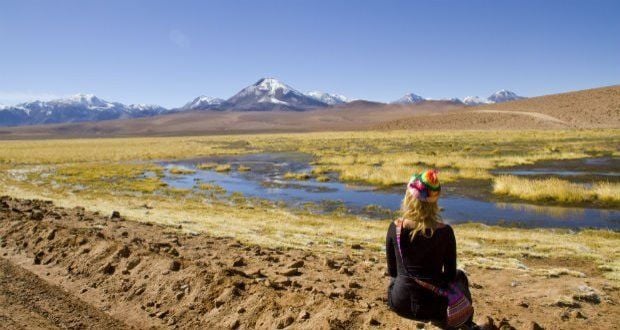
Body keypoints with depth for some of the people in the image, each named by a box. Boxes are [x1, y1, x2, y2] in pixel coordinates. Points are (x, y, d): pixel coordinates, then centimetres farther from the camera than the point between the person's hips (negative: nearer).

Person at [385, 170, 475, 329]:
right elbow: (450, 275, -1)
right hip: (432, 307, -1)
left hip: (399, 304, 1)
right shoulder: (444, 231, -14)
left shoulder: (395, 228, -10)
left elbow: (392, 271, 2)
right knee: (460, 276, 30)